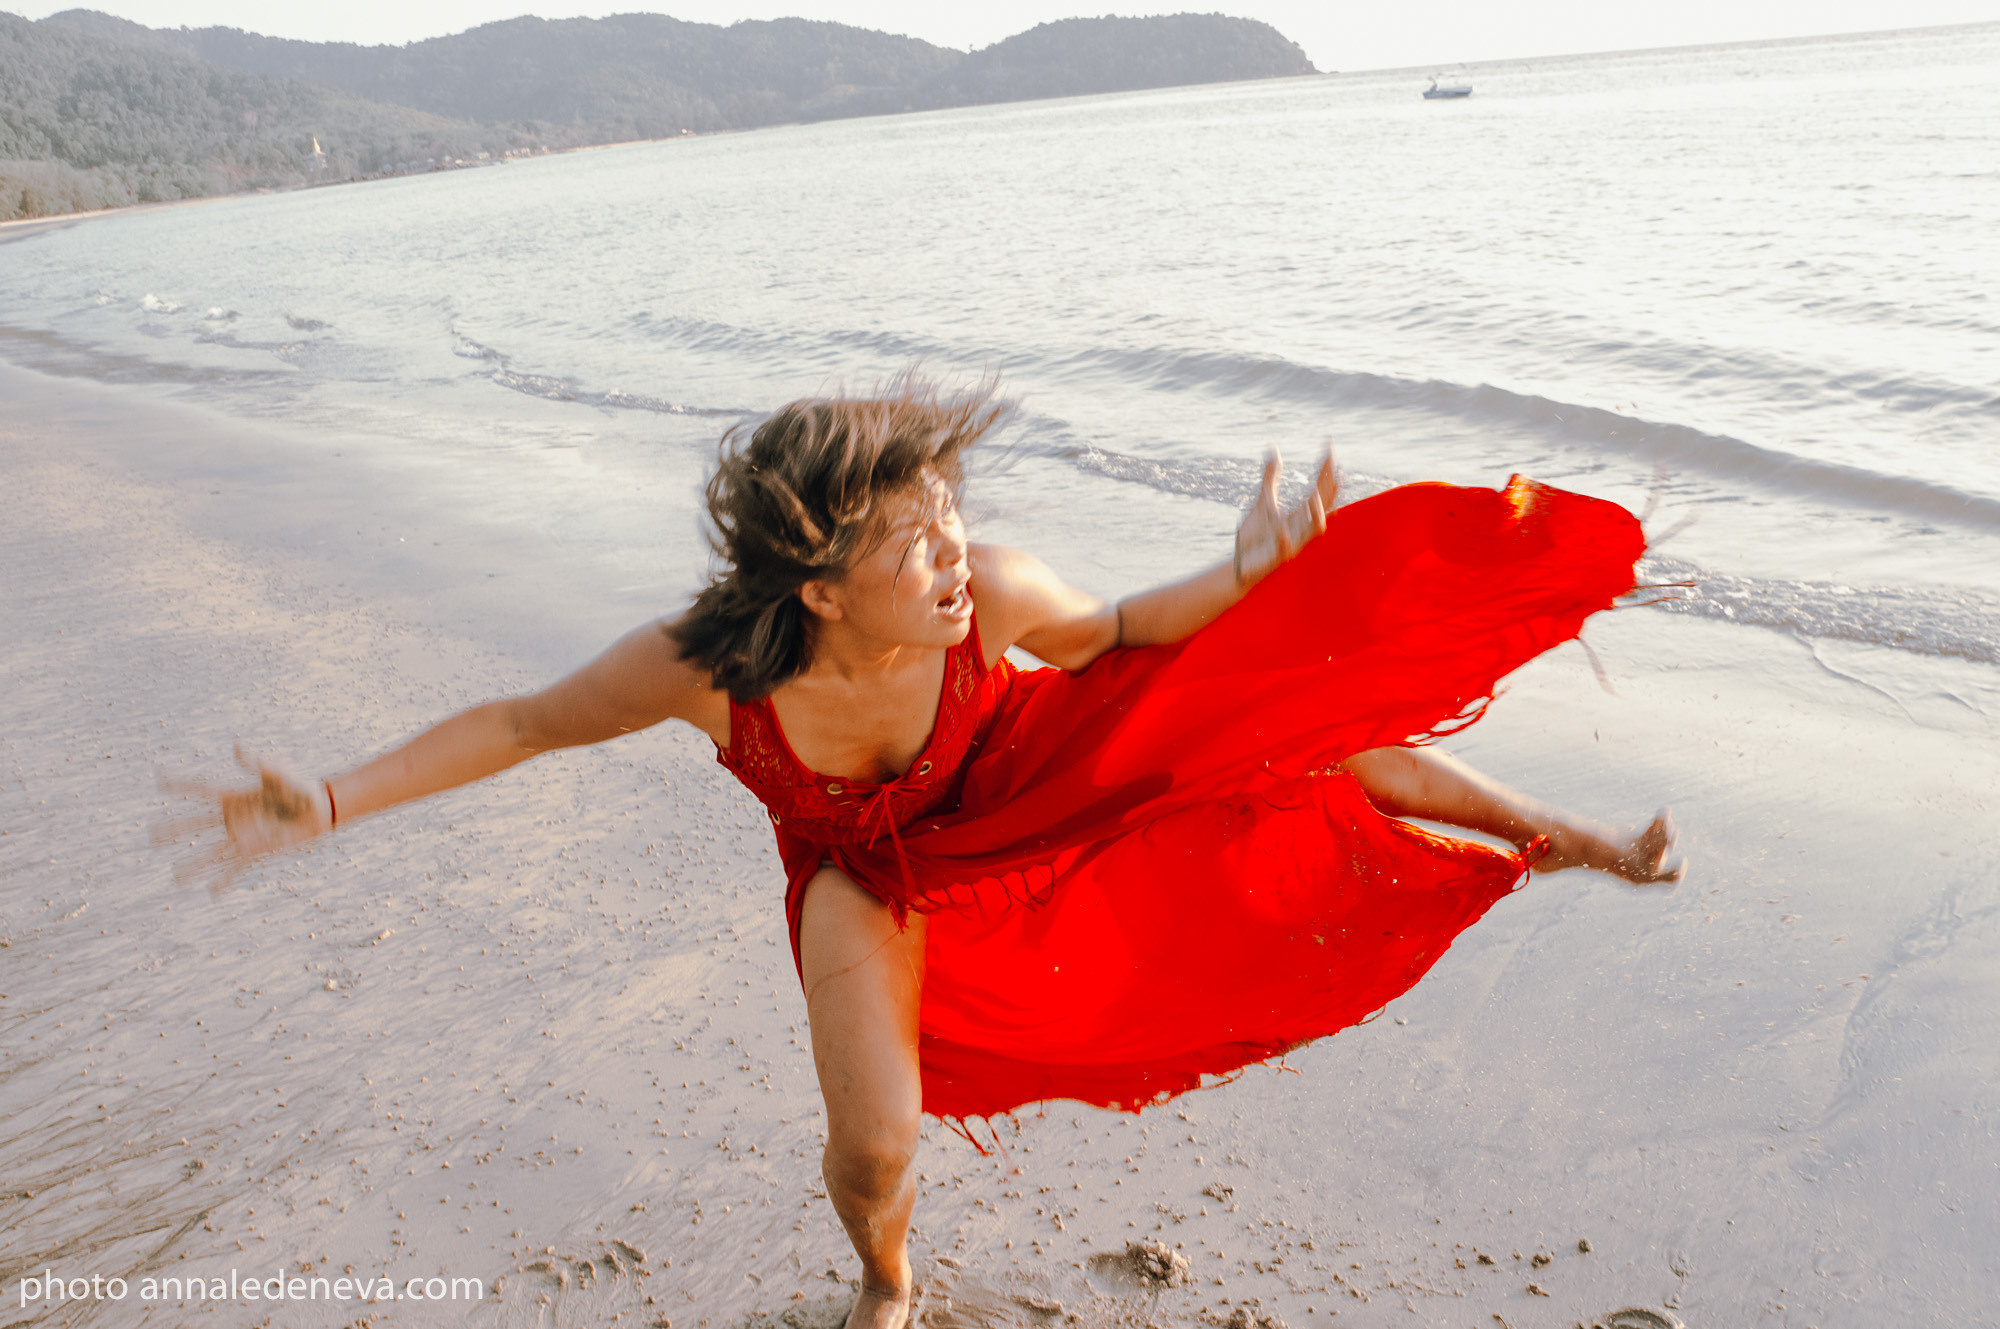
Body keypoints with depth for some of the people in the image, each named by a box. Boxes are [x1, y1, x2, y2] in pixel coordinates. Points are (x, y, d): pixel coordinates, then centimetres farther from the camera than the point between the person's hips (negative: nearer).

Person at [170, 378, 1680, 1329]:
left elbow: (1110, 635, -13)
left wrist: (1241, 577, -29)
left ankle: (1565, 838, 6)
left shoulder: (989, 593, -35)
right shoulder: (703, 668, -37)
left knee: (1275, 709, -14)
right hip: (867, 871, -1)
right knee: (875, 1150, -8)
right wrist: (333, 800, -26)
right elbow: (521, 722, -20)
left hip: (1007, 791, 1)